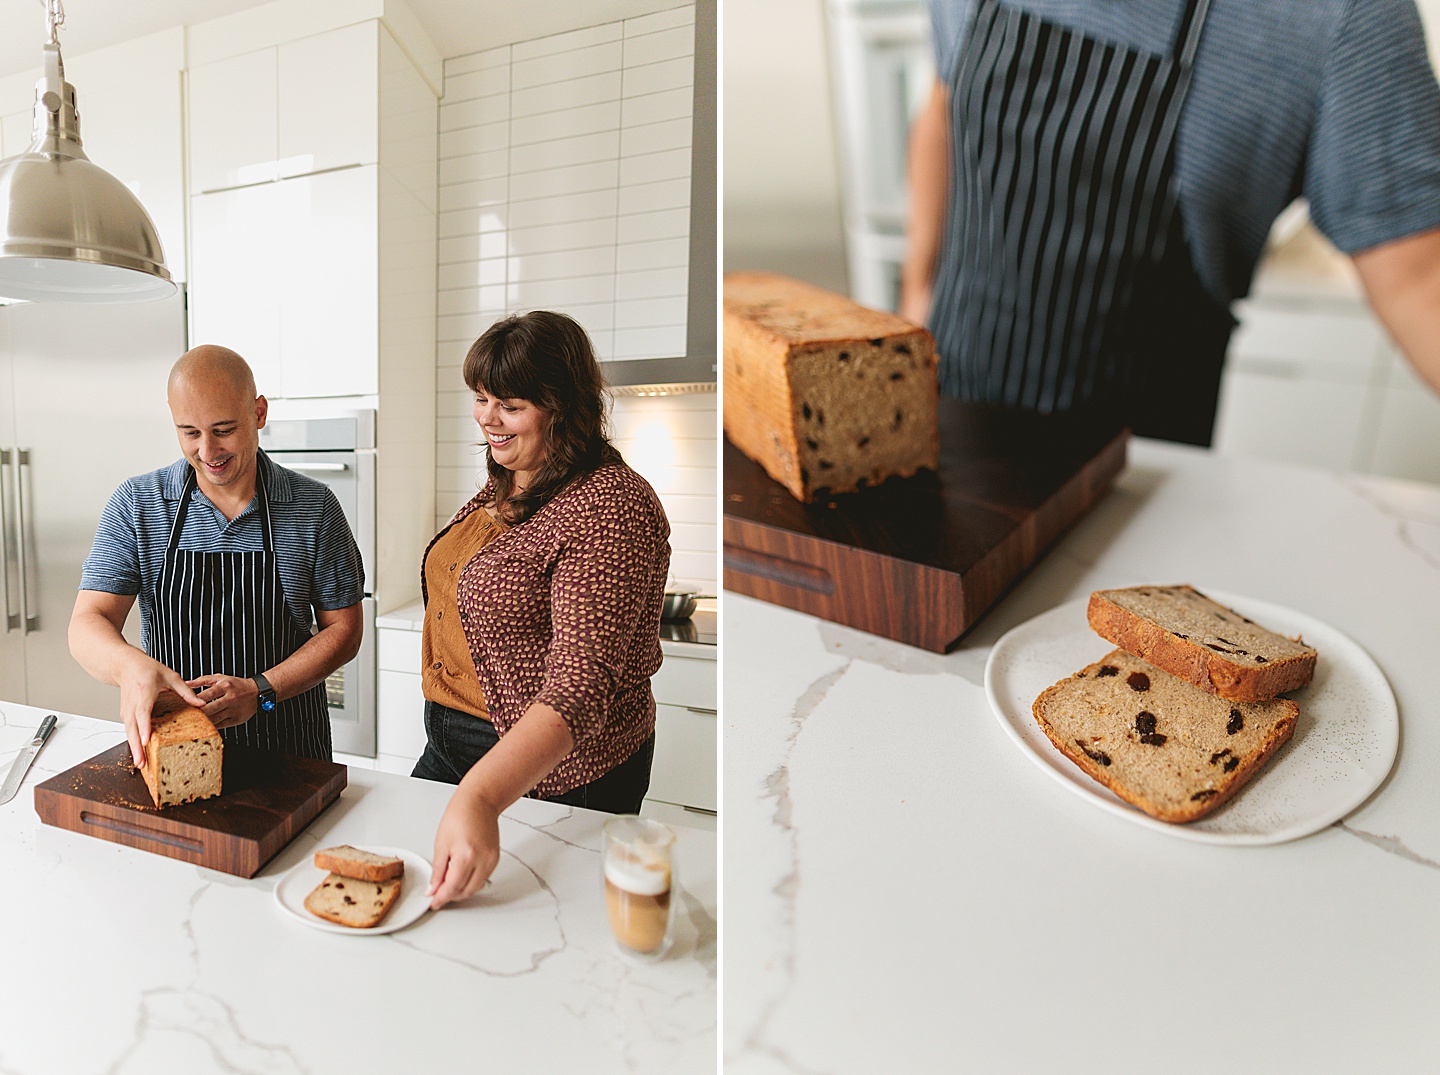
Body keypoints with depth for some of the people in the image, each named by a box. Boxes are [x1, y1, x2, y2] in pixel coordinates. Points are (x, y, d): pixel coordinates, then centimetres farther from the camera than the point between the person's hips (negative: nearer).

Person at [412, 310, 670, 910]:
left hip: (552, 773, -8)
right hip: (446, 748, 9)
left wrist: (481, 797, -42)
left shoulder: (611, 506, -24)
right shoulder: (505, 485, 6)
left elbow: (581, 683, -31)